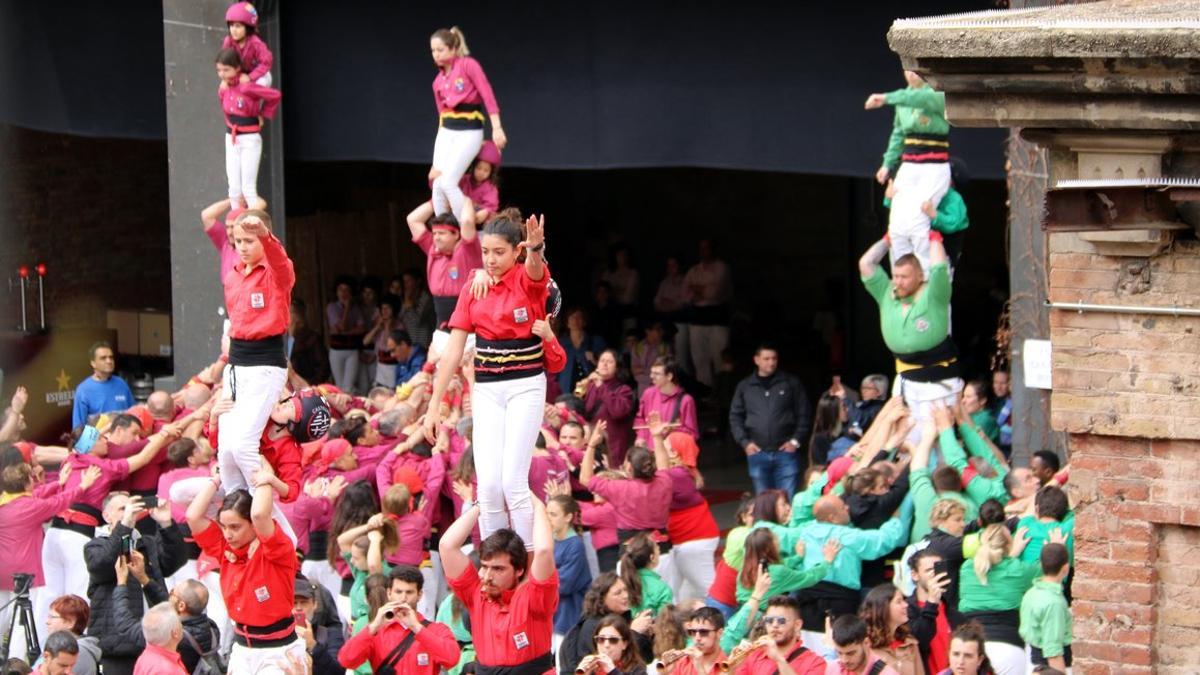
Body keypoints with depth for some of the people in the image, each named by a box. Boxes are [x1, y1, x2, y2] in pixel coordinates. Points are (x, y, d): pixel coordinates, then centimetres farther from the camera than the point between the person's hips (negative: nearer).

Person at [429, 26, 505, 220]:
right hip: (446, 132, 6)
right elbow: (442, 111, 15)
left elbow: (487, 95, -10)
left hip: (468, 132, -6)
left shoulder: (468, 65, -5)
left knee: (447, 182, -18)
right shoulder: (439, 80, 13)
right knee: (437, 185, -3)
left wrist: (497, 128, -18)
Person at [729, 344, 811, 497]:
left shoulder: (791, 383, 4)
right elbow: (735, 417, 12)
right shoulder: (744, 387, 9)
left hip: (785, 451, -2)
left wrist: (795, 440, -4)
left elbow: (803, 414, 4)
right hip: (758, 453, 2)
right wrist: (744, 442, 0)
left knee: (788, 500, -5)